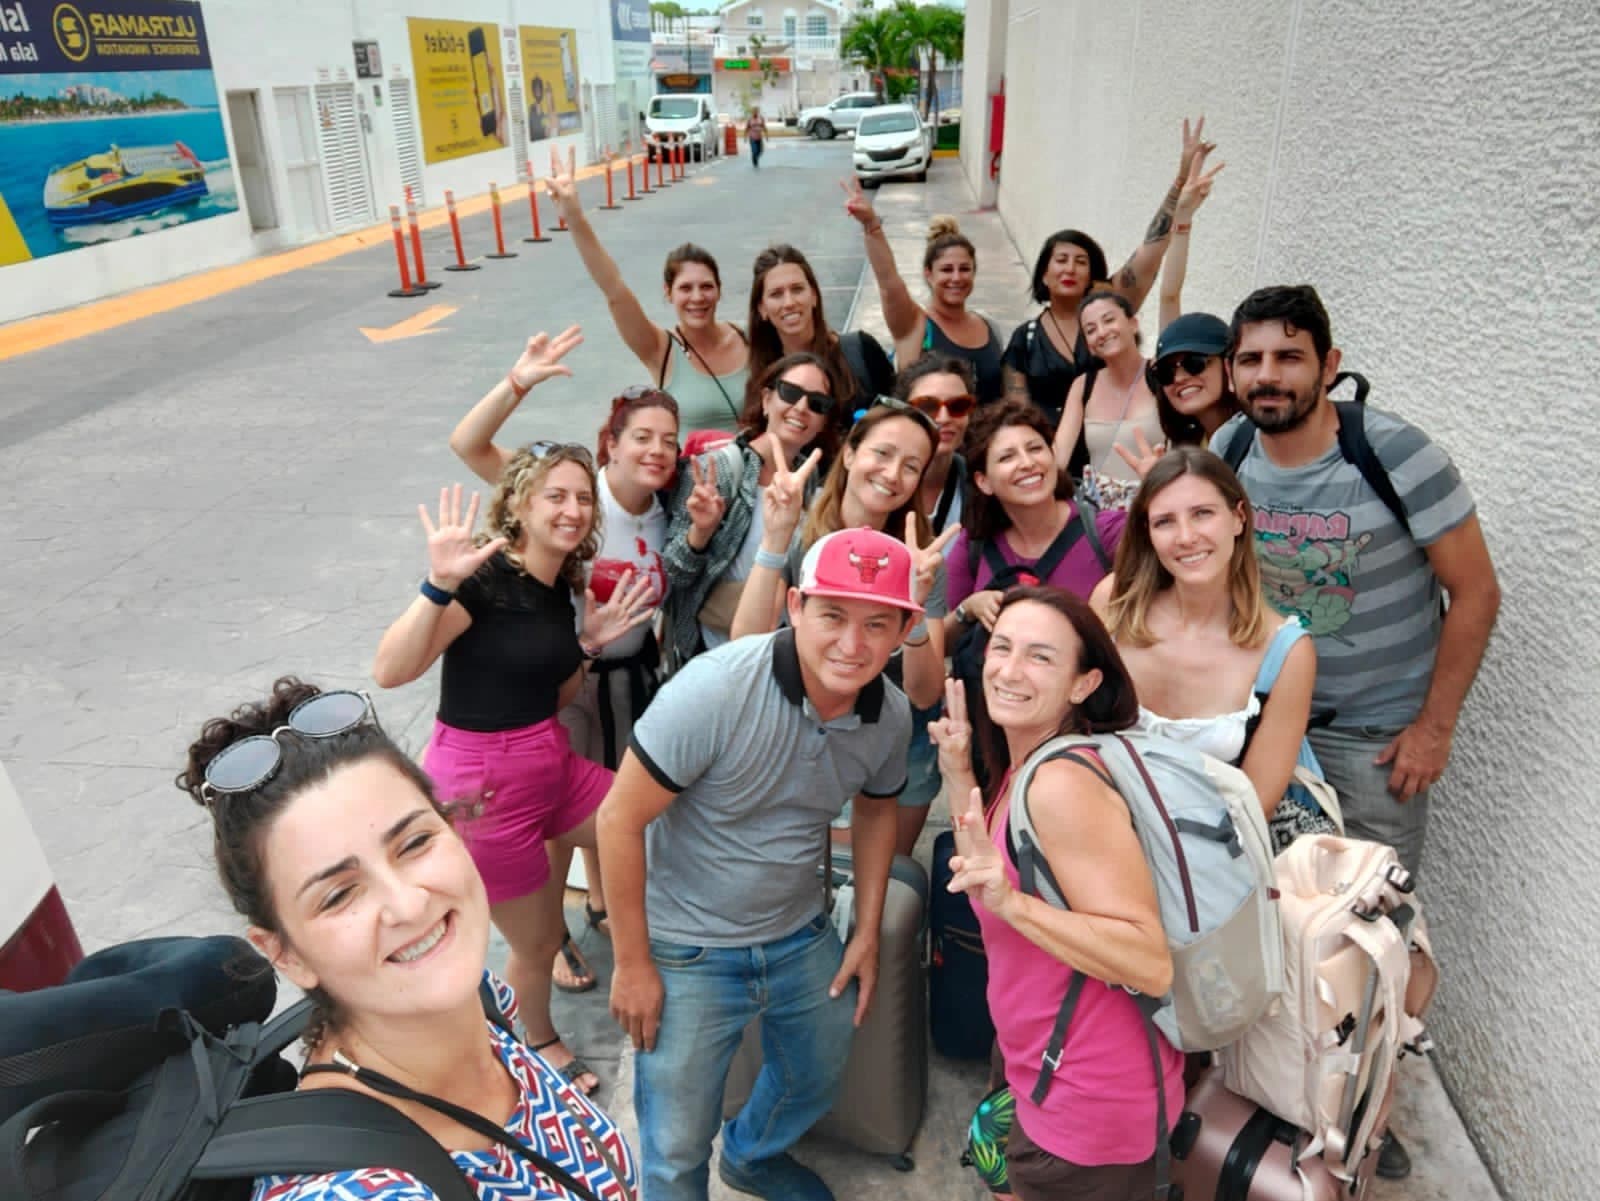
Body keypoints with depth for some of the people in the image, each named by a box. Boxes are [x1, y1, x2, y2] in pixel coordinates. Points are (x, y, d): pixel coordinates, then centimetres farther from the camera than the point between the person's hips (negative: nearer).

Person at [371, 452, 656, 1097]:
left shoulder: (560, 585, 3)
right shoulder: (485, 574, -20)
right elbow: (389, 672, -29)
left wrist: (590, 642, -4)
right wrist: (440, 584, -40)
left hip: (551, 764, 7)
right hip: (482, 782, -7)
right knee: (538, 946, 11)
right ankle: (541, 1043, 43)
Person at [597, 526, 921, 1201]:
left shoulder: (892, 716, -12)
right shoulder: (715, 690, -30)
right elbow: (620, 819, -22)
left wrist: (867, 934, 7)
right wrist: (632, 965, -15)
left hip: (801, 940, 6)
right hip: (687, 953, -5)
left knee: (818, 1080, 28)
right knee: (678, 1147, 9)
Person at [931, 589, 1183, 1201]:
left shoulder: (1062, 782, -28)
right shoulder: (1023, 765, 0)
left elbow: (1152, 965, -29)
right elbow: (984, 875, 5)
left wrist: (1011, 902, -36)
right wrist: (958, 774, -1)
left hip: (1091, 1103, -8)